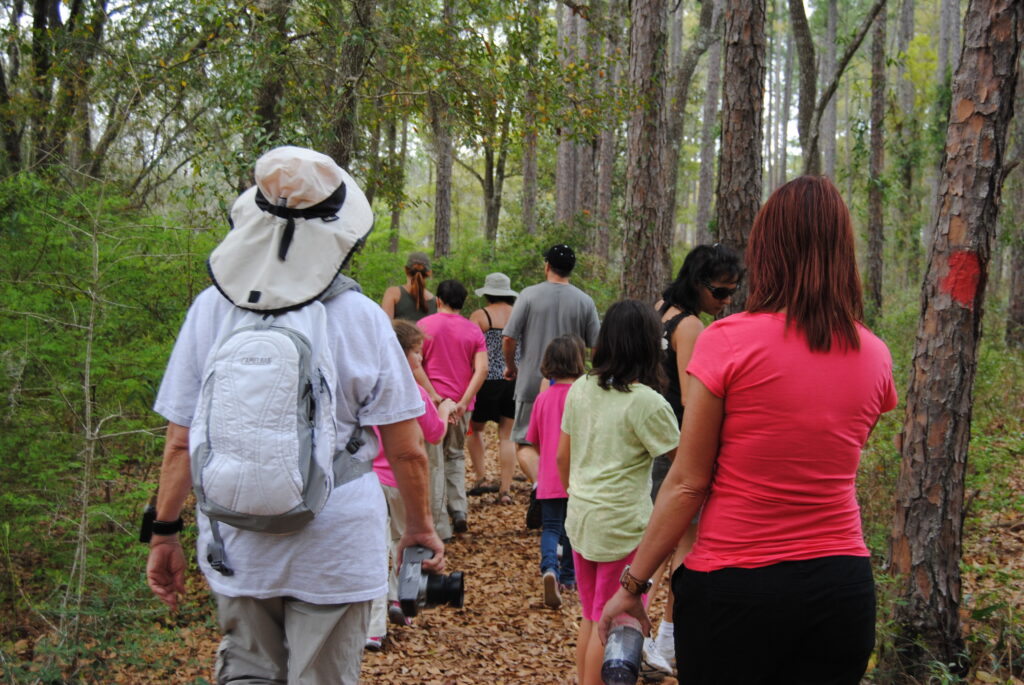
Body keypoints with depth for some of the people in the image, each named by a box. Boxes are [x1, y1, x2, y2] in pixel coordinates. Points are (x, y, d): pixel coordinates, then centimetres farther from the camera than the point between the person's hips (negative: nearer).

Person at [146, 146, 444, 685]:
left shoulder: (210, 309, -5)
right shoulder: (361, 318, -10)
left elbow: (180, 443, -3)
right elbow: (406, 450, -6)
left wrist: (164, 532, 9)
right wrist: (420, 526, 9)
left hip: (236, 545, 2)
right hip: (334, 548, -2)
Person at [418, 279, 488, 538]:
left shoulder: (425, 325, -1)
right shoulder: (474, 330, 5)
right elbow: (481, 369, -6)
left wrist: (432, 395, -11)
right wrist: (463, 402, -11)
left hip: (432, 401, -3)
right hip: (461, 404, 3)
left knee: (434, 463, 3)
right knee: (455, 456, 21)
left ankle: (440, 525, 3)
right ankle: (459, 511, 8)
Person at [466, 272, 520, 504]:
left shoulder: (479, 316, -4)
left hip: (488, 380, -3)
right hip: (516, 381, 3)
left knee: (474, 428, 16)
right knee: (507, 436, 8)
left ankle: (482, 479, 8)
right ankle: (505, 489, 5)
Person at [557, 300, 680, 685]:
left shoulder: (580, 389, 3)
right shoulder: (647, 402, -16)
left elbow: (562, 457, 10)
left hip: (580, 519, 6)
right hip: (623, 524, -6)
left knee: (590, 619, 20)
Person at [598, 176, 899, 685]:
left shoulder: (727, 341, -12)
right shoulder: (874, 356, 0)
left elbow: (688, 484, -11)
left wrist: (631, 584, -3)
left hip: (735, 586, -3)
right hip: (842, 588, 4)